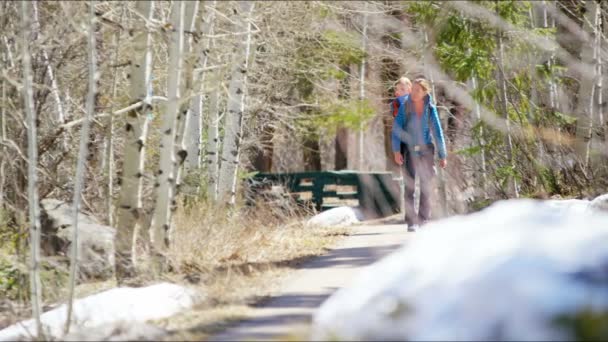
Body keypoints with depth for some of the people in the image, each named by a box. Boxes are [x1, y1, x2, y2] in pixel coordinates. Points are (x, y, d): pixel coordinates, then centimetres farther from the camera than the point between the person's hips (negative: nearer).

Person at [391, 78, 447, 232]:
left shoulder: (430, 109, -1)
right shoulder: (405, 106, -6)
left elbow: (437, 131, 3)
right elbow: (396, 128, -9)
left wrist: (443, 155, 2)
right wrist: (396, 151, -19)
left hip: (426, 149, 2)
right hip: (409, 149, -2)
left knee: (427, 185, 3)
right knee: (410, 184, -9)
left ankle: (424, 219, 14)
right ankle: (411, 222, -9)